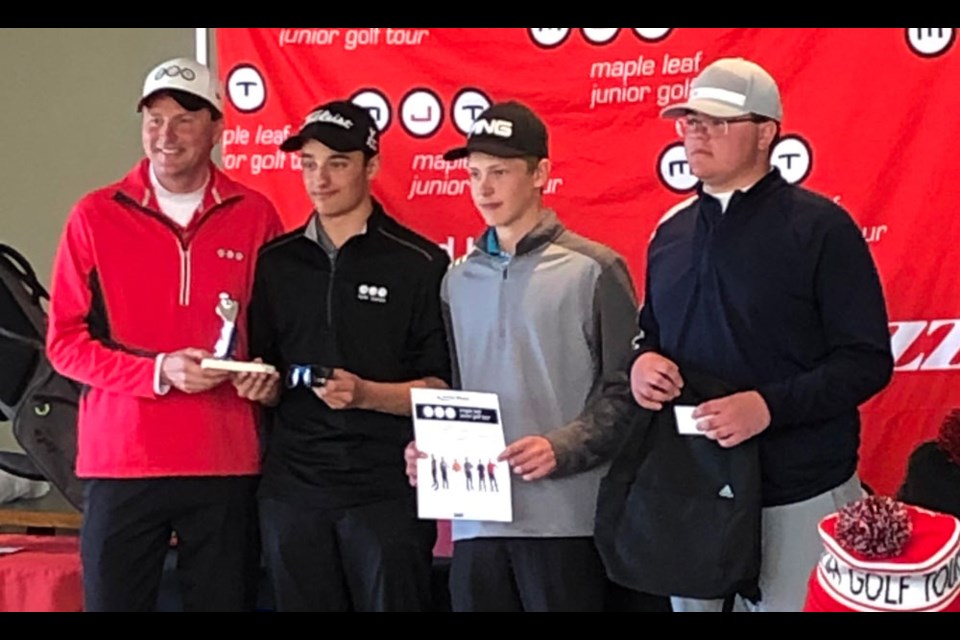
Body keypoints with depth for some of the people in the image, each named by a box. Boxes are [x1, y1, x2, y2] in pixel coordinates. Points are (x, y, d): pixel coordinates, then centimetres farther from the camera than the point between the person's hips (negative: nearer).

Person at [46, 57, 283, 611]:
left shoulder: (255, 216, 5)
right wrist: (158, 371, -13)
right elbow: (65, 341, 0)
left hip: (228, 463, 1)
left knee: (225, 599, 8)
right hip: (121, 461, -1)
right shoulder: (96, 216, 2)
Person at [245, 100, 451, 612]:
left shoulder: (419, 263, -2)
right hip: (293, 487, 4)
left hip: (388, 488, -3)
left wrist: (366, 394, -19)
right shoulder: (275, 262, 10)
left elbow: (441, 389, -4)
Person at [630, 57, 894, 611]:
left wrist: (770, 405, -23)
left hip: (799, 494, -5)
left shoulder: (820, 226, -8)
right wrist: (641, 360, -3)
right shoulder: (672, 230, 11)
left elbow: (867, 359, -11)